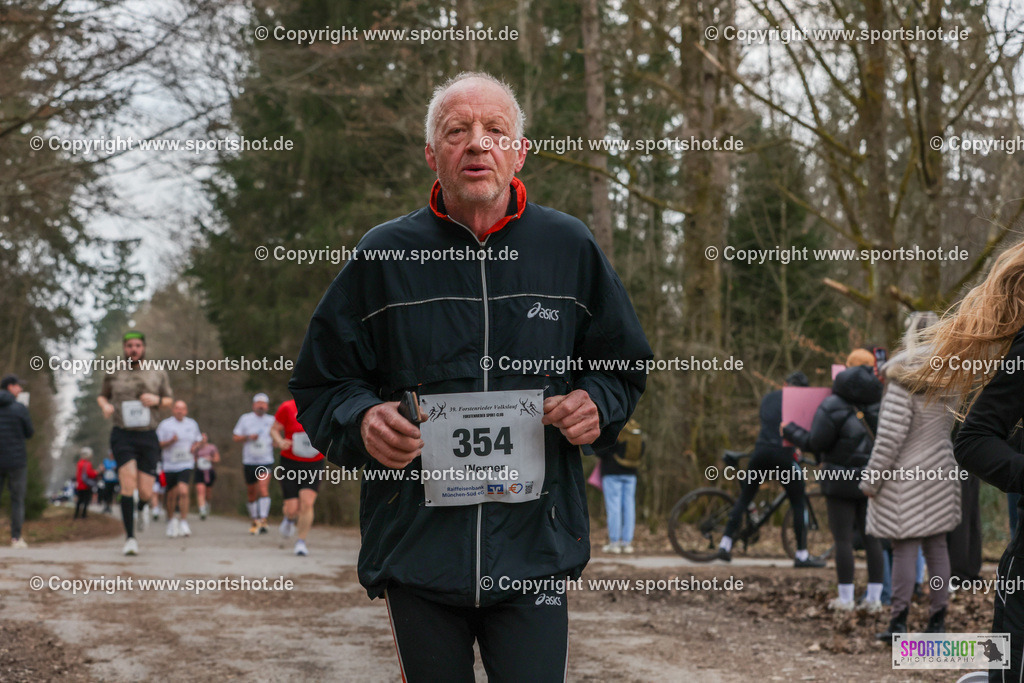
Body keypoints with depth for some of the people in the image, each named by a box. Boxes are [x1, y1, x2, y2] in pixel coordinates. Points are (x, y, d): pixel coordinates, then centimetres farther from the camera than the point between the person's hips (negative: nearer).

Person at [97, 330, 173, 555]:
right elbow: (102, 395, 22)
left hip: (148, 437, 1)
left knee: (145, 492, 1)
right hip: (122, 435, -1)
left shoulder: (158, 373, 7)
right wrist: (105, 405, -2)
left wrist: (157, 400, -8)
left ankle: (141, 507, 40)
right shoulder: (113, 374, 7)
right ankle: (130, 537, -11)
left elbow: (169, 400, 16)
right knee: (128, 484, -18)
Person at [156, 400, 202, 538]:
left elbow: (199, 439, 22)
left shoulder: (192, 424, 8)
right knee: (172, 495, 6)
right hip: (169, 465, 0)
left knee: (183, 491, -19)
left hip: (186, 464, 0)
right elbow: (158, 444, -3)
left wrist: (195, 446, 0)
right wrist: (171, 441, -20)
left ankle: (184, 522, -16)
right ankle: (171, 520, 29)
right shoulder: (165, 425, -1)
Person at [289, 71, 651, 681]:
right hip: (417, 554, 0)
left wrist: (598, 403, -3)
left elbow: (626, 366, 18)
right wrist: (361, 421, -12)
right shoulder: (383, 255, 3)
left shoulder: (569, 249, 6)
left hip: (533, 555, 0)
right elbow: (320, 384, 9)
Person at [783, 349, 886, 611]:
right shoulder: (880, 403, 2)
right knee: (871, 537, 9)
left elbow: (816, 443, -12)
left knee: (843, 538, 1)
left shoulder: (832, 406, -11)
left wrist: (790, 431, 4)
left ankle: (846, 598, 3)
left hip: (841, 481, -4)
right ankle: (874, 597, 10)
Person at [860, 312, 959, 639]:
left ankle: (898, 621, -2)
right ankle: (938, 620, 13)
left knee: (905, 549, -4)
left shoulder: (904, 381, -14)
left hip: (906, 475, -6)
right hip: (939, 471, 6)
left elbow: (890, 436, -15)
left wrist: (871, 479, -10)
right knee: (937, 546, 9)